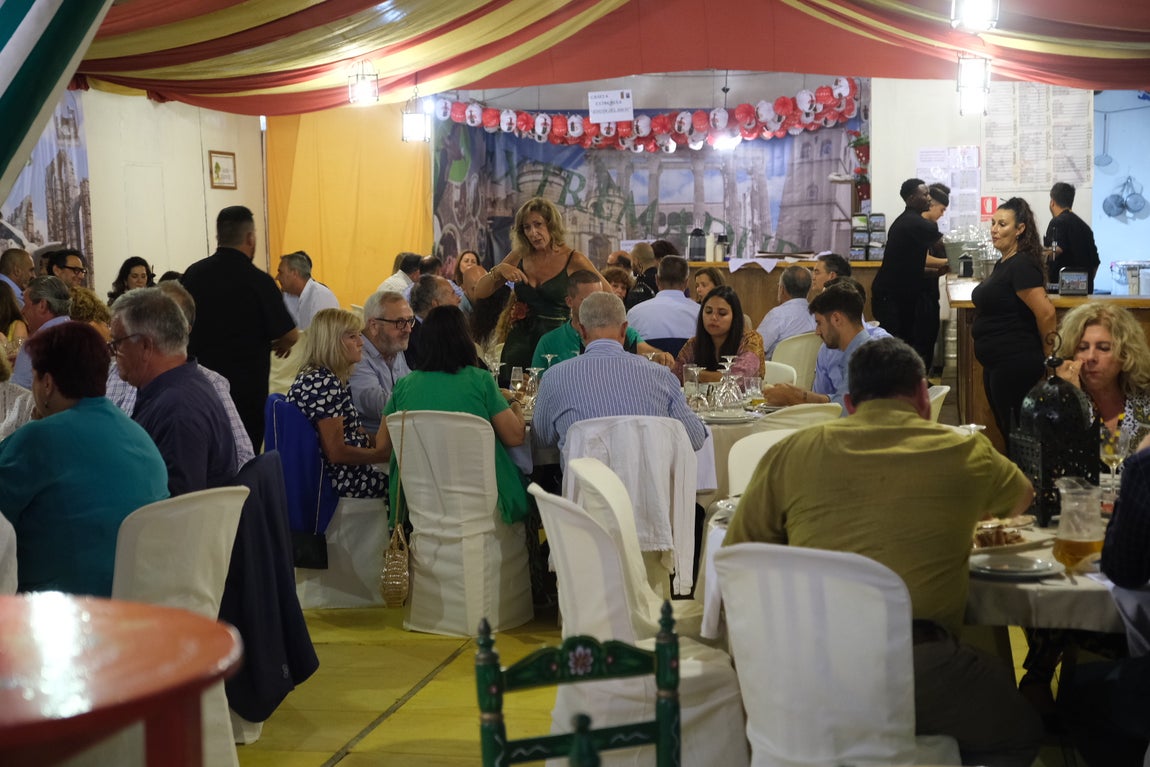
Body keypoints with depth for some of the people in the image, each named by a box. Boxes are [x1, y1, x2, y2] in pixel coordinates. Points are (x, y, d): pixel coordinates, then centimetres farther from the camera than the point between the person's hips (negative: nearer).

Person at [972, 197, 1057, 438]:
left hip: (1016, 365, -10)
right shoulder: (1004, 263, 13)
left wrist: (1048, 355, -12)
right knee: (1004, 428, 17)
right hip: (997, 364, 10)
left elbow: (1046, 313, -24)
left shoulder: (1022, 266, -17)